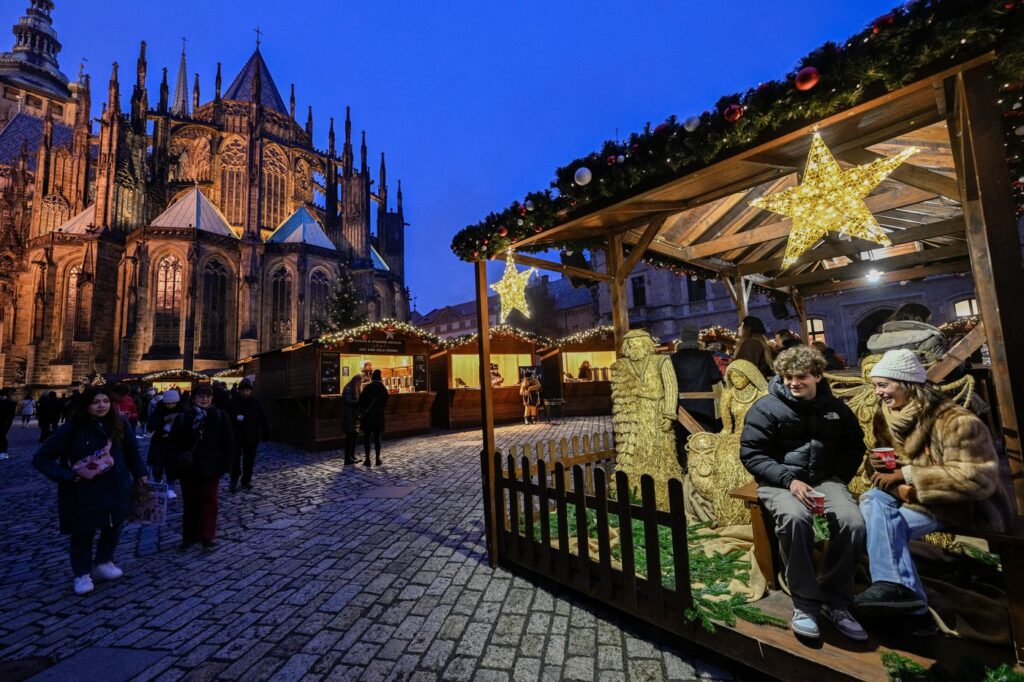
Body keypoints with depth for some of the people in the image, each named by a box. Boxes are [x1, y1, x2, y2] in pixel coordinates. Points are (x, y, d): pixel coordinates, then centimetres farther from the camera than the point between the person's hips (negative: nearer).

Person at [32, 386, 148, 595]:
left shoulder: (119, 424, -6)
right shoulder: (72, 429, -15)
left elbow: (132, 451, 6)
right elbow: (41, 458, -8)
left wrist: (140, 474, 6)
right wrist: (68, 476, -19)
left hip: (116, 488, 3)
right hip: (84, 492, -3)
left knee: (114, 527, 15)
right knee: (83, 533, 12)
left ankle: (103, 564, 38)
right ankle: (82, 574, 33)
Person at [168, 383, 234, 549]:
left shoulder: (220, 417, -5)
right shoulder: (183, 418, -3)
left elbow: (228, 443, -3)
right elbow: (174, 445, -1)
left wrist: (225, 465, -7)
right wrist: (174, 468, -5)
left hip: (211, 468, -1)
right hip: (188, 468, 1)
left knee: (209, 502, 6)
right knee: (190, 503, 13)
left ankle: (208, 536, 16)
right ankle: (189, 536, 28)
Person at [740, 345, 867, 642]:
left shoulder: (835, 407, 11)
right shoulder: (766, 407, -4)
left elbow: (854, 446, 21)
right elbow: (750, 453, -7)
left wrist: (837, 481, 4)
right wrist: (789, 480, -19)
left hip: (825, 479, 4)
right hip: (781, 481, -4)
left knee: (853, 522, -26)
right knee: (795, 518, -34)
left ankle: (834, 600, -5)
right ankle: (805, 603, -15)